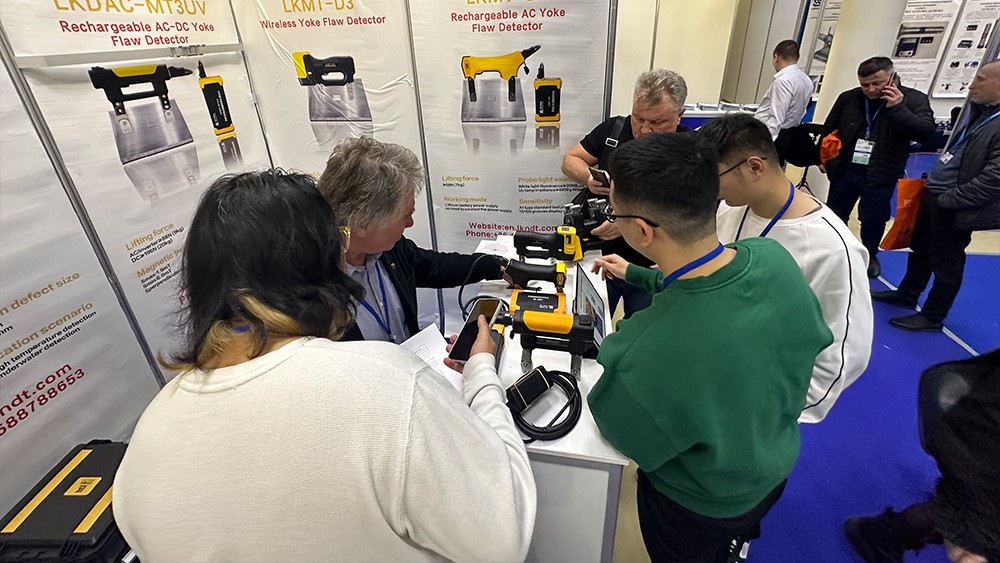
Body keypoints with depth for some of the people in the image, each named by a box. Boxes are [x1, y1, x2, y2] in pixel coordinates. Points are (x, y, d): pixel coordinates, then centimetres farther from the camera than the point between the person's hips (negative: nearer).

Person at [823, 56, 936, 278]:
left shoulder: (914, 99, -6)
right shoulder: (848, 98, -1)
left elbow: (926, 133, -16)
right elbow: (828, 130, 10)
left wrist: (898, 108, -23)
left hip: (880, 177, -2)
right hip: (845, 171, 2)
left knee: (873, 221, 9)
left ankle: (870, 255, 33)